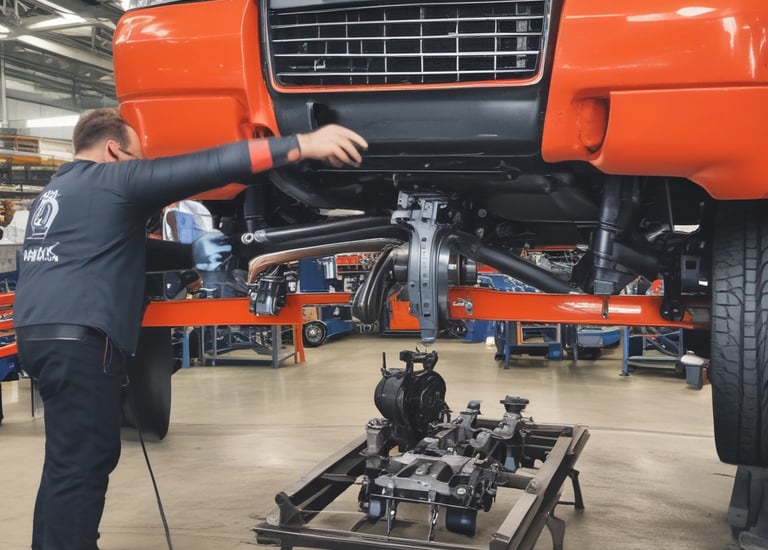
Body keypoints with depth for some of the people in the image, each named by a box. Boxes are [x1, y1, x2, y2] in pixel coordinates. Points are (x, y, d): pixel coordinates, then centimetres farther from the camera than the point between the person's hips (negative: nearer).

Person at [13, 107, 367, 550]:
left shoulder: (56, 190, 25)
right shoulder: (113, 178, -3)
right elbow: (208, 166, -12)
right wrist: (304, 144, -16)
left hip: (41, 330, 10)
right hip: (78, 335, -10)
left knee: (68, 461, 17)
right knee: (81, 464, -8)